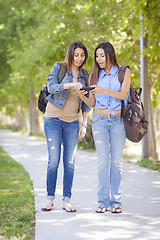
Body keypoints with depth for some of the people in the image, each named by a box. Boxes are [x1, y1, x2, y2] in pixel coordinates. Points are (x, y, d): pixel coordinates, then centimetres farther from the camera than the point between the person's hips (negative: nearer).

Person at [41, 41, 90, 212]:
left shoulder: (84, 76, 9)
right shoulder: (58, 68, -1)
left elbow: (85, 102, 13)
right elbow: (51, 87, -17)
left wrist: (84, 124, 5)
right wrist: (70, 84, -33)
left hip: (72, 123, 3)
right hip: (53, 120, -3)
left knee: (70, 163, 0)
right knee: (53, 161, -5)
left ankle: (66, 200, 6)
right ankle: (50, 199, 6)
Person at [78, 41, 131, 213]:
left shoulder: (123, 72, 3)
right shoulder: (94, 76, 10)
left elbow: (122, 95, -11)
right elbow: (92, 103, 9)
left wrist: (104, 90, -26)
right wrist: (83, 97, -12)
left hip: (118, 120, -1)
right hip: (99, 120, 1)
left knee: (116, 162, 0)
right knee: (103, 162, -4)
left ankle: (116, 201, 6)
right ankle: (103, 201, 1)